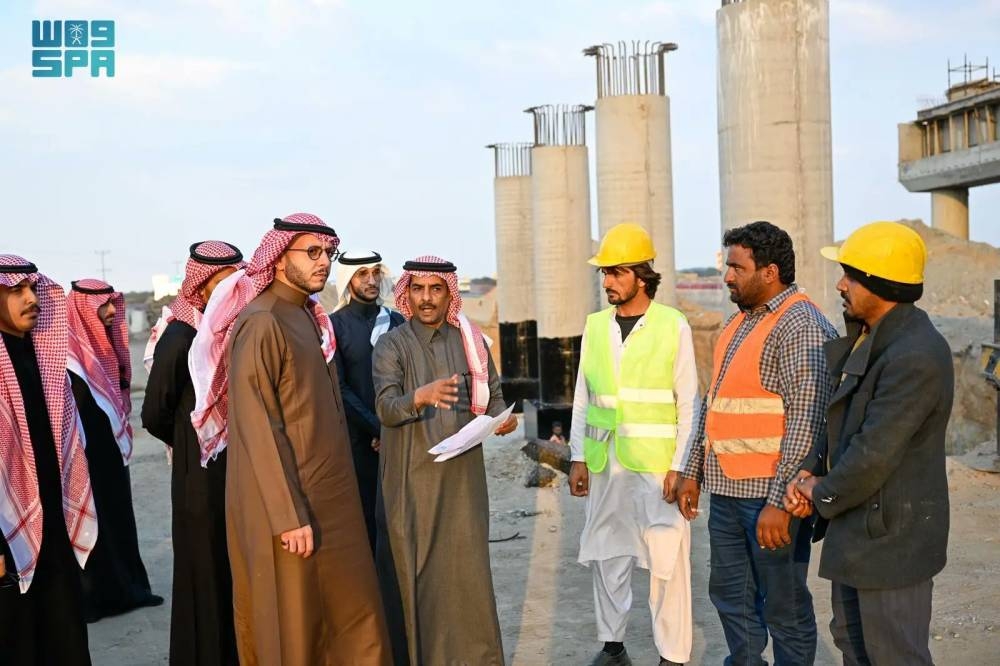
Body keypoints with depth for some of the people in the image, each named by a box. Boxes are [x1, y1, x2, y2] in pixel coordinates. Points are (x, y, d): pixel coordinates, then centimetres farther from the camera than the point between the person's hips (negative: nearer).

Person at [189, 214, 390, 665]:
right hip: (284, 502, -8)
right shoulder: (259, 323, -15)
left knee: (353, 616, 12)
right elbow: (258, 429, -19)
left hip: (329, 496, 8)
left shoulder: (310, 318, 12)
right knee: (293, 627, 3)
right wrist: (289, 516, -20)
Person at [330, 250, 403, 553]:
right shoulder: (335, 325, -2)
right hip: (359, 439, -3)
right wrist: (377, 428, -11)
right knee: (363, 518, 1)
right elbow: (339, 388, -6)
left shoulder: (396, 321, 10)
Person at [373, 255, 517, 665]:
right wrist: (420, 397, -36)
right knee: (413, 572, 2)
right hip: (411, 481, -2)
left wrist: (503, 418, -9)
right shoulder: (391, 346, -2)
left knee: (466, 568, 2)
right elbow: (386, 409, -16)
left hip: (463, 477, 2)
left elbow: (493, 397, 14)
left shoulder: (470, 341, 9)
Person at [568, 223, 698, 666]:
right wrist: (578, 458, 7)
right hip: (605, 464, 5)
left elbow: (688, 405, -4)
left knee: (667, 560, -1)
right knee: (605, 554, 11)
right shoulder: (595, 326, 7)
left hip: (657, 464, -4)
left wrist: (679, 467, -8)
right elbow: (582, 399, 11)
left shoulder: (673, 326, -4)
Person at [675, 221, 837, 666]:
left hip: (770, 494, -9)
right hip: (726, 488, 9)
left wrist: (779, 501, -25)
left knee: (784, 607, 4)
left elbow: (807, 421, -21)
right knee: (730, 594, 18)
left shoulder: (800, 325, -15)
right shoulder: (740, 321, 14)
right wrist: (693, 471, 17)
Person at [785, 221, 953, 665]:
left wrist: (822, 496, -11)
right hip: (856, 529, 10)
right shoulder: (867, 336, 7)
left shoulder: (916, 357, -26)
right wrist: (809, 473, -1)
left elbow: (874, 454, -26)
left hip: (891, 537, -10)